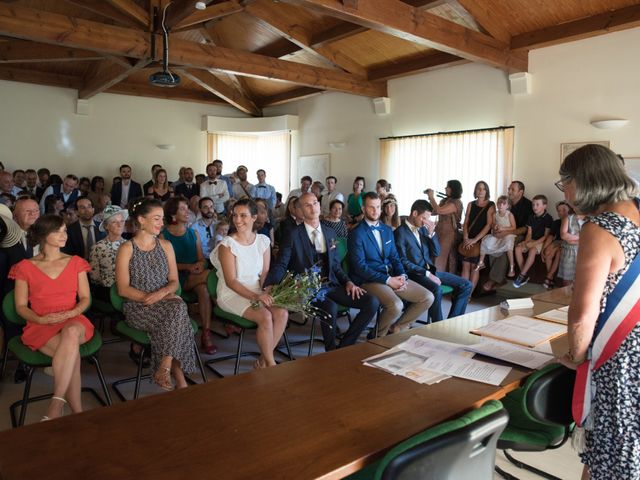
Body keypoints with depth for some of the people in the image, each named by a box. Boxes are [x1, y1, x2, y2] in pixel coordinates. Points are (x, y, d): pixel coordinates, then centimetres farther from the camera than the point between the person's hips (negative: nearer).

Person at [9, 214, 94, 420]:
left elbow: (85, 298, 9)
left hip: (73, 323, 1)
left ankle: (55, 407, -39)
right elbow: (21, 307, 5)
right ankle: (78, 414, -28)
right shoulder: (25, 267, 5)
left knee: (71, 333, -39)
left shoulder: (76, 262, 12)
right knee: (72, 352, -34)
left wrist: (71, 314, -12)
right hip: (40, 326, -1)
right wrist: (41, 319, -14)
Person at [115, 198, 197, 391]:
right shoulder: (126, 249, -2)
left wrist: (163, 292, -14)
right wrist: (149, 297, -20)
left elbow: (174, 281, 8)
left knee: (178, 306, -33)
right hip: (137, 308, -4)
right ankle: (179, 378, -25)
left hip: (164, 302, 4)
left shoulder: (165, 245, 11)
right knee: (177, 308, -32)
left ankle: (164, 367, -24)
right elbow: (123, 289, -7)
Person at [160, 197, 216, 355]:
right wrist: (187, 267, -18)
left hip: (193, 278, 4)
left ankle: (206, 334, -26)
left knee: (204, 289, -31)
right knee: (210, 275, -31)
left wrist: (200, 265, -12)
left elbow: (202, 260, 12)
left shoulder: (193, 233, 15)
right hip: (175, 279, -4)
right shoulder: (163, 236, 1)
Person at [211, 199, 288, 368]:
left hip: (257, 291, 5)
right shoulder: (227, 244, -12)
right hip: (232, 294, -5)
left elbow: (265, 272, 6)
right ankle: (270, 363, -5)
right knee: (265, 316, -27)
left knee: (282, 313, -20)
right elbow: (231, 281, -15)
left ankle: (263, 360, -4)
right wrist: (255, 296, -24)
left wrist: (266, 292, -13)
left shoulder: (263, 241, 3)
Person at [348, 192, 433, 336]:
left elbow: (394, 257, 16)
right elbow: (360, 266, -14)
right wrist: (388, 280, -17)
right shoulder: (357, 234, -8)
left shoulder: (387, 230, 16)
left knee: (428, 298, -4)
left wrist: (402, 276, -5)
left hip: (392, 276, 7)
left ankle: (397, 328, 12)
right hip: (369, 280, -7)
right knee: (396, 305, -32)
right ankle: (379, 334, -1)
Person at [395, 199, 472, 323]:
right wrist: (426, 274, -19)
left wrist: (432, 233, -3)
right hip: (414, 274, -8)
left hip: (430, 271, 8)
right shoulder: (400, 233, -9)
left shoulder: (423, 229, 14)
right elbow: (403, 262, -15)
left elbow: (436, 253, 13)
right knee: (436, 289, -37)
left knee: (466, 285, -2)